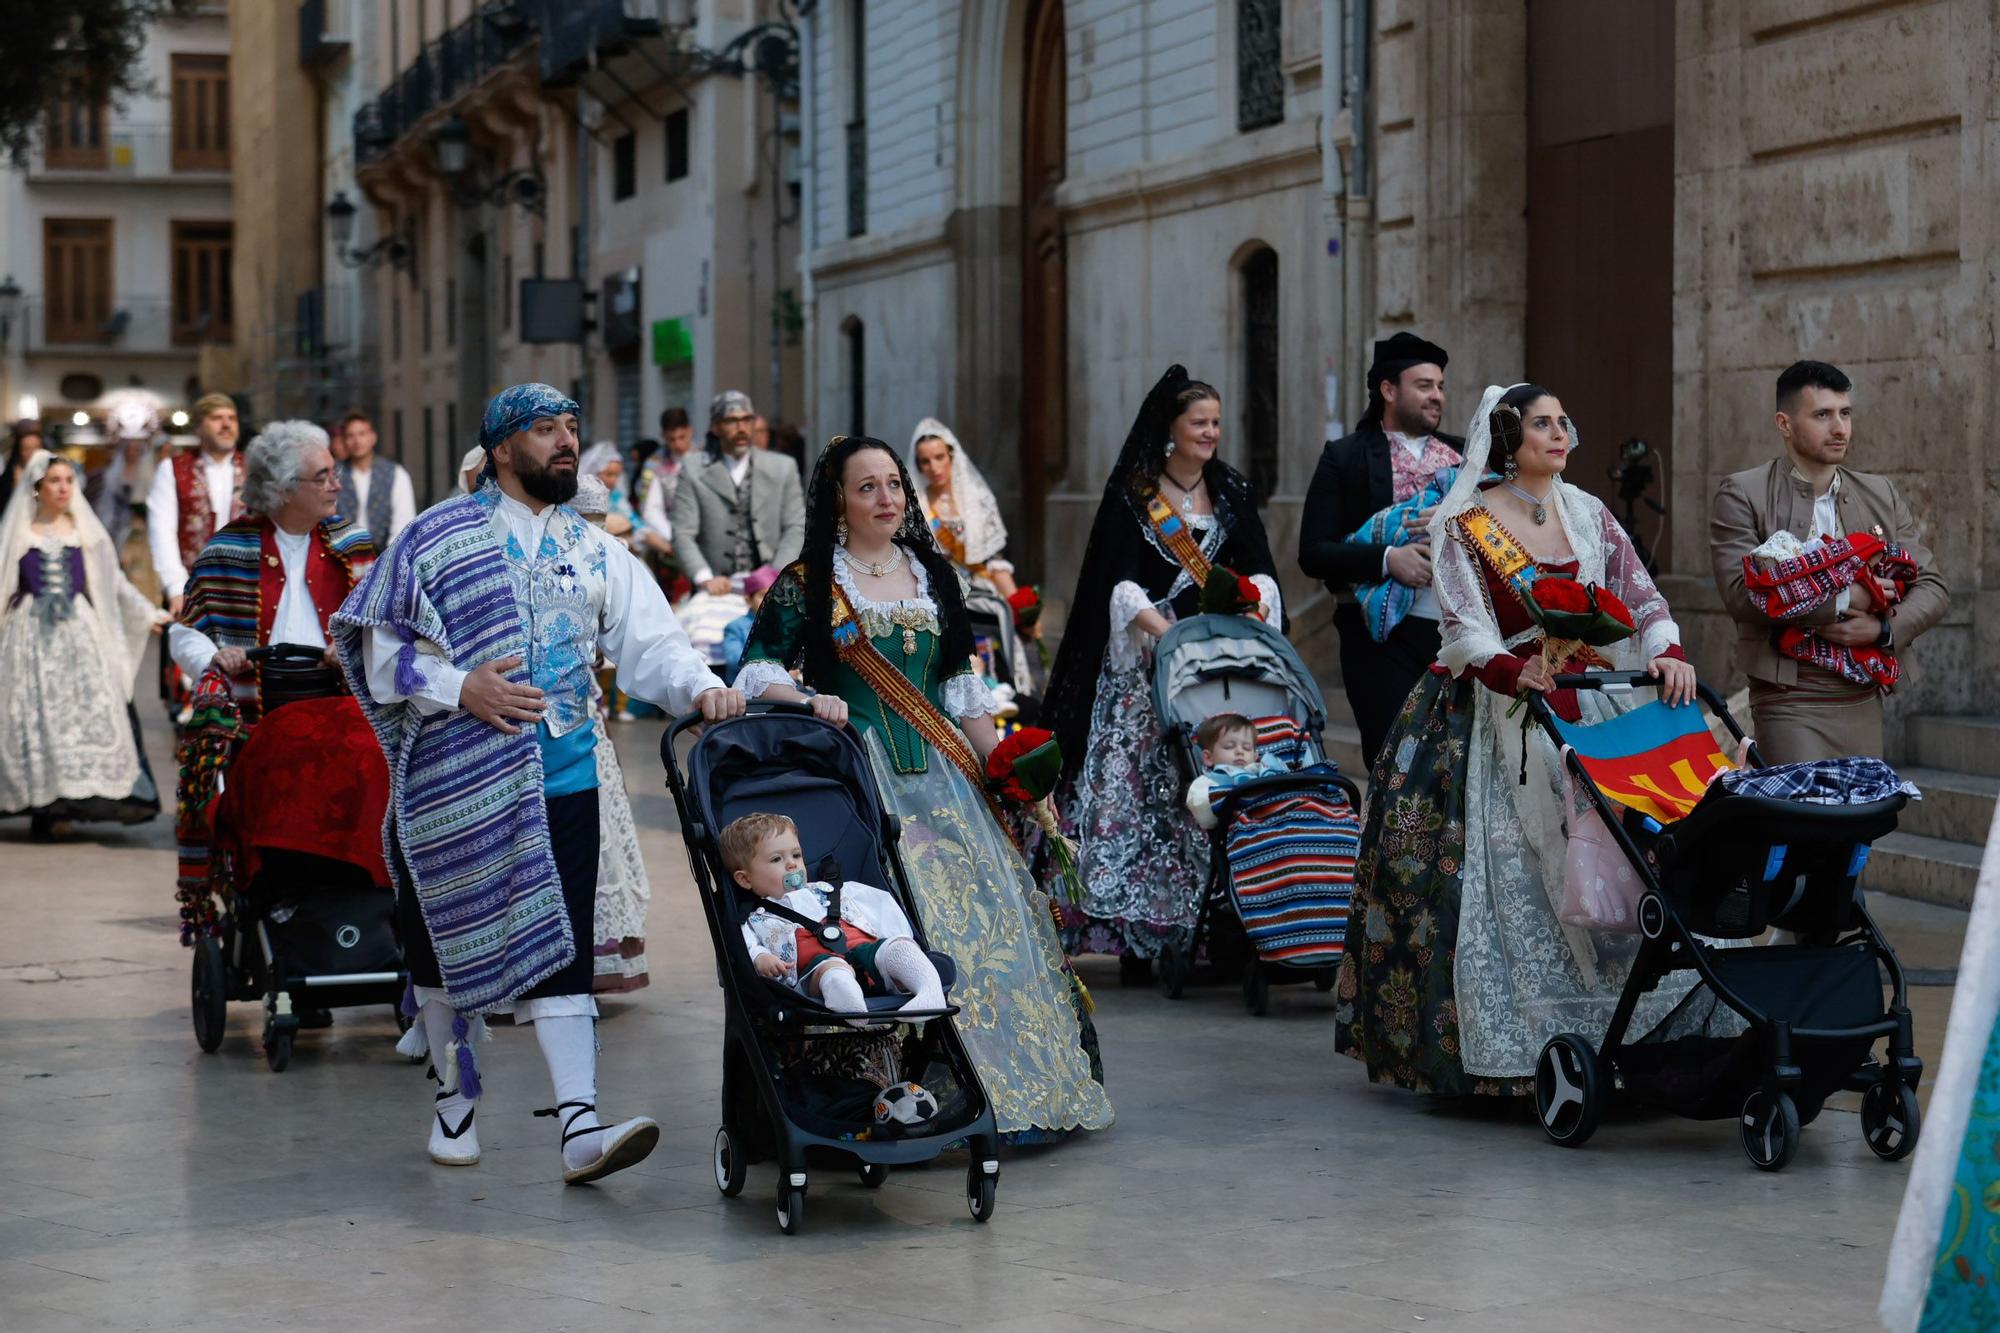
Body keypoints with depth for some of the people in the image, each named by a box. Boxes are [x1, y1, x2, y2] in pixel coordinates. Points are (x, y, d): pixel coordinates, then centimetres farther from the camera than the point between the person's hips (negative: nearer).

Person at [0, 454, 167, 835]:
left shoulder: (85, 531, 11)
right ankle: (42, 805, -4)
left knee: (89, 707, -10)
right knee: (35, 712, -6)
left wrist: (148, 614, 9)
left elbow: (113, 581, 14)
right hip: (32, 632, -1)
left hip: (78, 631, 2)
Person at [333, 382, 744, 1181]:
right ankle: (454, 1097, 28)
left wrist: (700, 687, -15)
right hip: (454, 779, -2)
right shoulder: (440, 536, 3)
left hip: (559, 783, 2)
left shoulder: (596, 552, 14)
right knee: (447, 939, 8)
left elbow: (648, 641, 4)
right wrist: (459, 687, -15)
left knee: (559, 950, -6)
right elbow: (381, 648, -1)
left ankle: (580, 1128, -13)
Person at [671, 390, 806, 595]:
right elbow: (683, 535, 0)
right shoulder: (694, 478, 6)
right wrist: (704, 578, -16)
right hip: (719, 589, -1)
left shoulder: (782, 470, 12)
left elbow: (796, 528, 7)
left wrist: (777, 576, -8)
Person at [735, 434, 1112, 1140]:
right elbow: (756, 672, -2)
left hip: (941, 770, 4)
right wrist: (807, 699, -22)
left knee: (986, 910, -5)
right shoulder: (806, 585, 2)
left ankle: (1016, 1094, 1)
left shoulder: (933, 576, 15)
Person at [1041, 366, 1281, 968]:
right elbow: (1122, 584, -7)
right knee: (1139, 782, -10)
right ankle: (1139, 929, -9)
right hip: (1145, 657, -3)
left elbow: (1260, 572, 6)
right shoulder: (1132, 494, 2)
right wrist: (1168, 634, -22)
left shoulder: (1232, 492, 13)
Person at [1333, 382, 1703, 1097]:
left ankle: (1591, 1034, 0)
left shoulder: (1588, 516, 10)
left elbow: (1640, 596, 2)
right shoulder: (1464, 526, -2)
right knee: (1497, 876, -7)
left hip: (1581, 714, 4)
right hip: (1490, 716, -3)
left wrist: (1668, 653, -19)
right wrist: (1517, 672, -31)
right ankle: (1497, 1041, -1)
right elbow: (1464, 629, -12)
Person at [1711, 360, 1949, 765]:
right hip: (1790, 702, -5)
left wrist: (1884, 628, -8)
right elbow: (1742, 594, -13)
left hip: (1863, 700, 5)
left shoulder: (1882, 495, 16)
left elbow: (1932, 587, 13)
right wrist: (1845, 599, -14)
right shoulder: (1742, 495, 0)